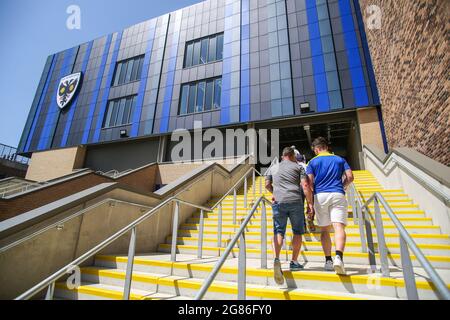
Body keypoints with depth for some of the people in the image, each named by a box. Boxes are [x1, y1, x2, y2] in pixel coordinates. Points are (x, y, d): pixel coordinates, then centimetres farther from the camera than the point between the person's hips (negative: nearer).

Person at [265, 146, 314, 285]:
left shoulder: (273, 168, 19)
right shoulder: (298, 167, 11)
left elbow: (267, 185, 19)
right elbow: (305, 185, 0)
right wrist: (310, 203, 3)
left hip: (279, 202, 2)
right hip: (295, 201, -1)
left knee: (279, 231, 1)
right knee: (297, 232, 13)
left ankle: (277, 258, -21)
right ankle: (294, 262, 15)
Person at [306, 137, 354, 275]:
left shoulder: (313, 161, 9)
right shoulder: (340, 159, 17)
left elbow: (310, 181, -1)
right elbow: (350, 177, 7)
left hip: (320, 196, 0)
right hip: (338, 195, 1)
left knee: (325, 230, 9)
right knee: (339, 227, -10)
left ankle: (328, 260, 9)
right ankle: (339, 257, -30)